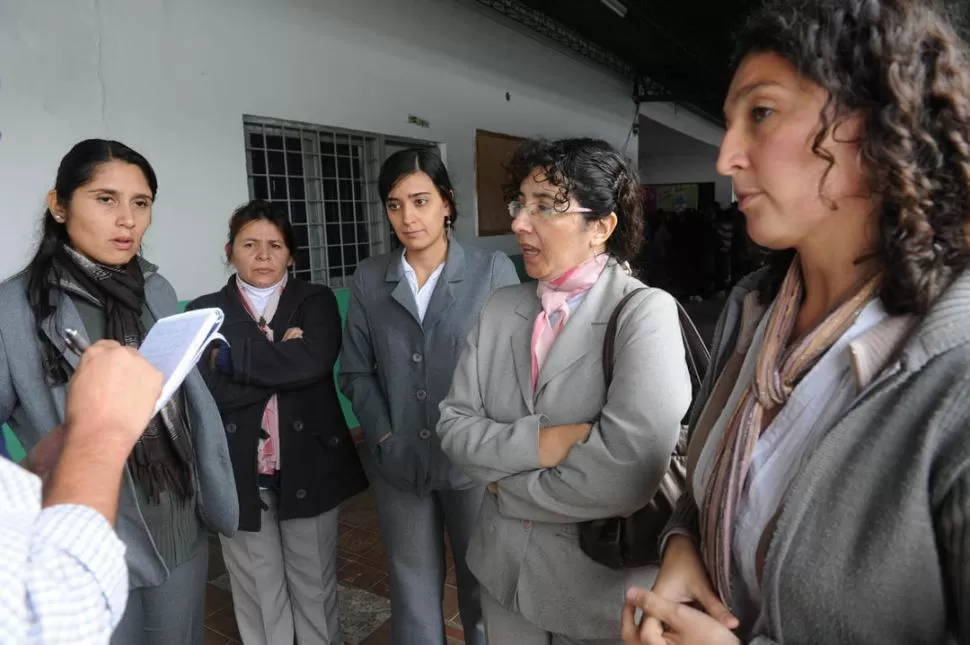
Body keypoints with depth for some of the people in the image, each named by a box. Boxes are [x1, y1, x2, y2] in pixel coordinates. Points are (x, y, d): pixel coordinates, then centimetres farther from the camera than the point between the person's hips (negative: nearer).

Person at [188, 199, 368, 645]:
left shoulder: (316, 301, 1)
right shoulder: (204, 311, 1)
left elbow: (313, 363, -19)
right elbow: (209, 392, -12)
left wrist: (232, 356, -16)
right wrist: (281, 360, -15)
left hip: (308, 469, 0)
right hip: (241, 475, 0)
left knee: (315, 588, 16)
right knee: (258, 595, 16)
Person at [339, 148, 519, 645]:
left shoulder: (493, 270, -5)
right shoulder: (369, 278, 3)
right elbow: (356, 371, 5)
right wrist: (384, 437, -6)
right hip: (398, 465, 2)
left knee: (485, 590, 14)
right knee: (413, 593, 17)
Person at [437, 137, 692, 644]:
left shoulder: (646, 313, -19)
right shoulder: (501, 309, -2)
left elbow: (624, 479, -28)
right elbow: (454, 425, -4)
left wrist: (505, 486, -14)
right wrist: (535, 441, -22)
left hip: (601, 581, -4)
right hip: (504, 565, 5)